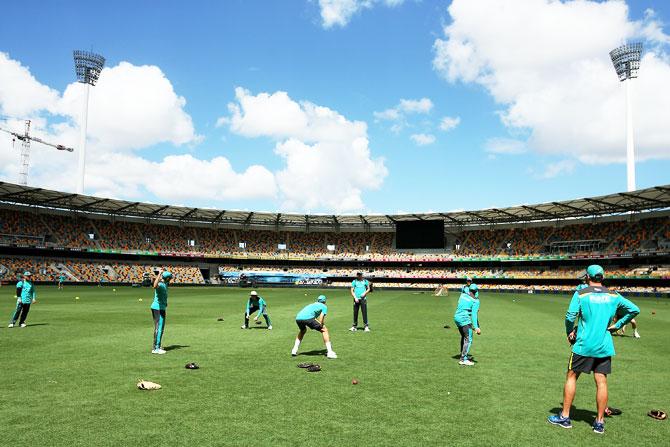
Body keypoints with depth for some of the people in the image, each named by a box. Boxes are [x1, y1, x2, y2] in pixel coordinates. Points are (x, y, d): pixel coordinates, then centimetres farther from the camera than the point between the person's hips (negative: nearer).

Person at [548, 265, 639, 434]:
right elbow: (634, 310, 7)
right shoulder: (613, 296, 5)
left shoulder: (580, 294, -6)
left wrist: (570, 334, 3)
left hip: (583, 345, -3)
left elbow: (570, 316, -13)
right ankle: (600, 422, 12)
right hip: (605, 346, 3)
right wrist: (617, 325, 10)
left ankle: (564, 417, 12)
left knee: (571, 377, 8)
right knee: (601, 382, 7)